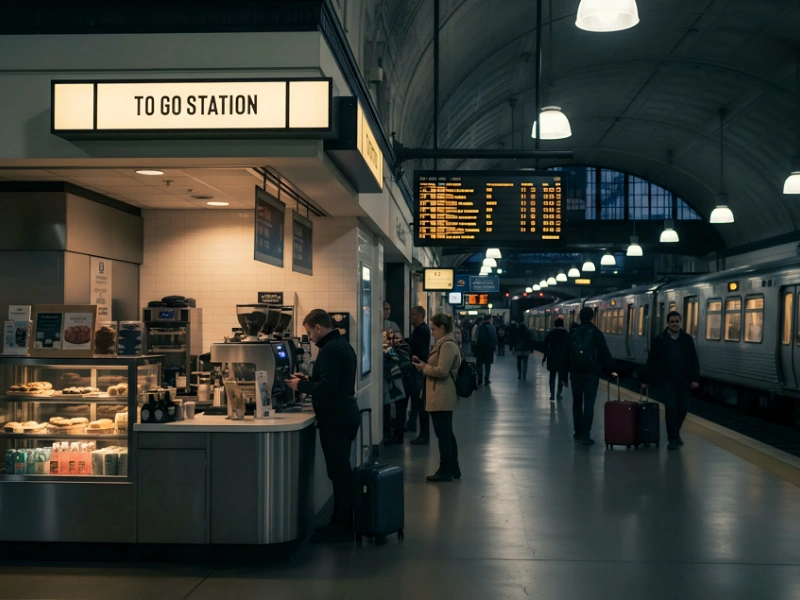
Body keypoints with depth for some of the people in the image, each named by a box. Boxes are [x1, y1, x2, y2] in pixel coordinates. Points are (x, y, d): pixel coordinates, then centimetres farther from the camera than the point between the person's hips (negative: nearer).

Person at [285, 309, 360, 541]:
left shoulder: (330, 350, -18)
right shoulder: (342, 345, 15)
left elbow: (327, 387, -25)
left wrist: (301, 386, -12)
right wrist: (308, 380, 17)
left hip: (335, 421, -11)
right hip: (345, 416, 11)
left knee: (339, 472, -4)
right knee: (341, 471, 15)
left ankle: (342, 526, 2)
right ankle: (342, 521, 22)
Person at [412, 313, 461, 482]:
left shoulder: (447, 346, -17)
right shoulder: (447, 343, 16)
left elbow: (442, 371, -23)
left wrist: (424, 367, -9)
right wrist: (424, 365, 9)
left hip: (441, 398, -11)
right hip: (445, 397, 11)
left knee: (443, 434, -3)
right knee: (447, 433, 16)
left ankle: (445, 471, 4)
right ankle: (453, 469, 23)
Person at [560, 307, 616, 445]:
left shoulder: (572, 333, 4)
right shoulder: (596, 333, -4)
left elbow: (566, 356, 5)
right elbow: (605, 354, -4)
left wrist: (564, 376, 8)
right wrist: (611, 370, 7)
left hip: (576, 373, 3)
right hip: (592, 373, -3)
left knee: (577, 403, 14)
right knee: (589, 404, -4)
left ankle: (578, 432, 20)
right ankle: (585, 434, -10)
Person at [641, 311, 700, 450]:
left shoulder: (687, 339, 5)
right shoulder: (660, 339, -1)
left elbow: (694, 361, 6)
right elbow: (651, 361, 2)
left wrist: (695, 379, -2)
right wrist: (646, 380, 2)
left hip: (684, 380, 3)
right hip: (667, 380, -2)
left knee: (683, 408, 6)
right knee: (671, 408, -7)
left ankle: (674, 433, 28)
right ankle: (673, 438, 1)